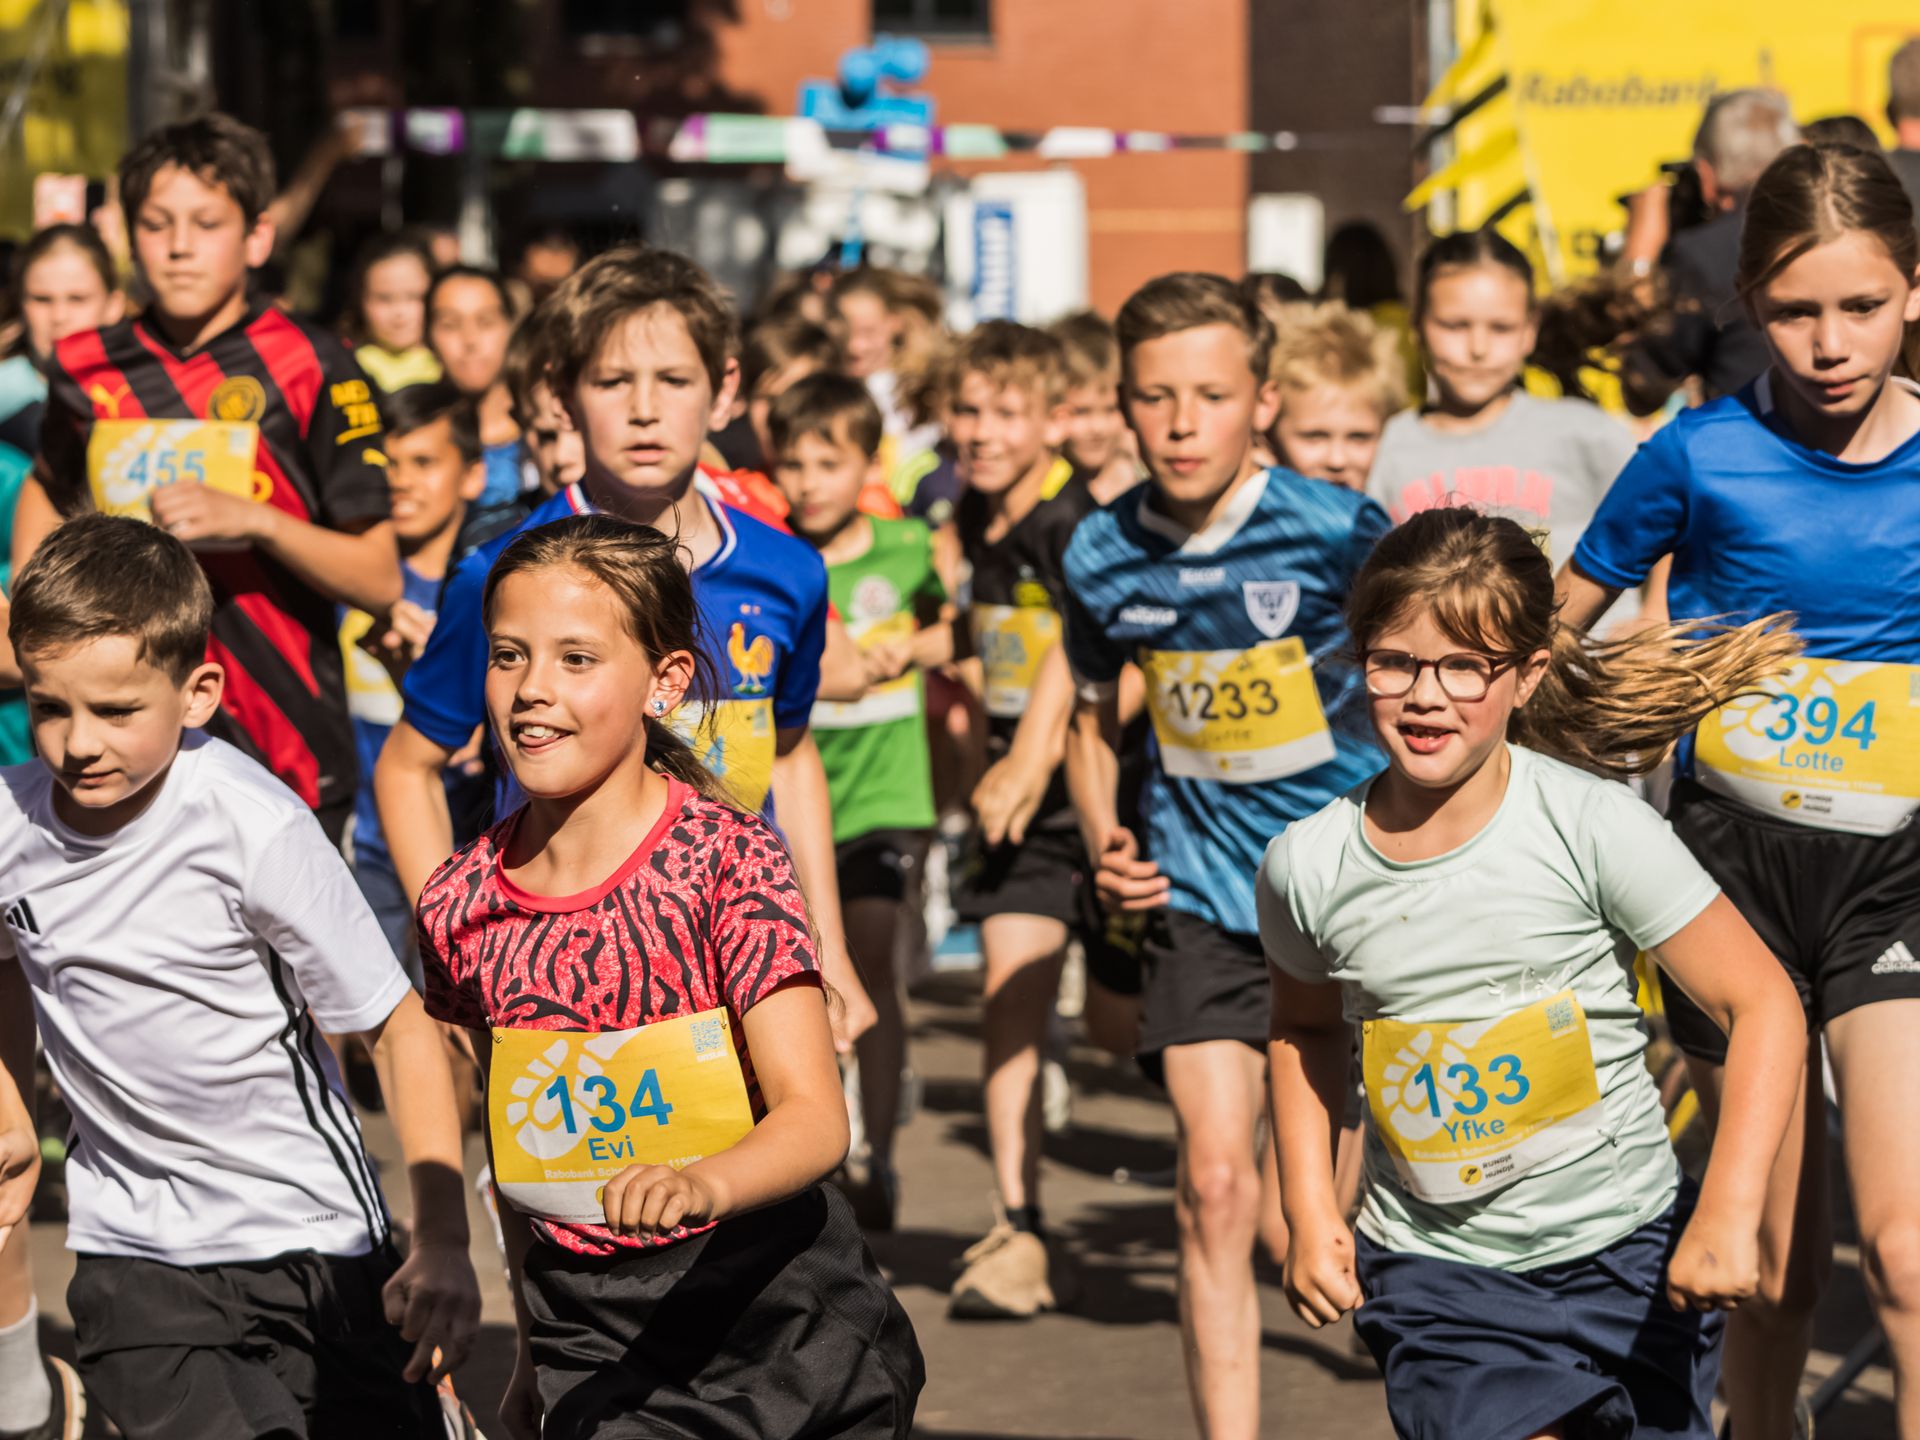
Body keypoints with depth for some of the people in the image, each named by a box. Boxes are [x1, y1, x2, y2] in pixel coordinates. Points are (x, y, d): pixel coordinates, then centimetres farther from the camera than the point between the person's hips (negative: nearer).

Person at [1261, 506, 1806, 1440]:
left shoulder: (1595, 827, -13)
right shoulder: (1306, 866, -4)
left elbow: (1760, 1004, -10)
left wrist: (1729, 1212, -18)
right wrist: (1308, 1209, 7)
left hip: (1628, 1252, -1)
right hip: (1435, 1273, 1)